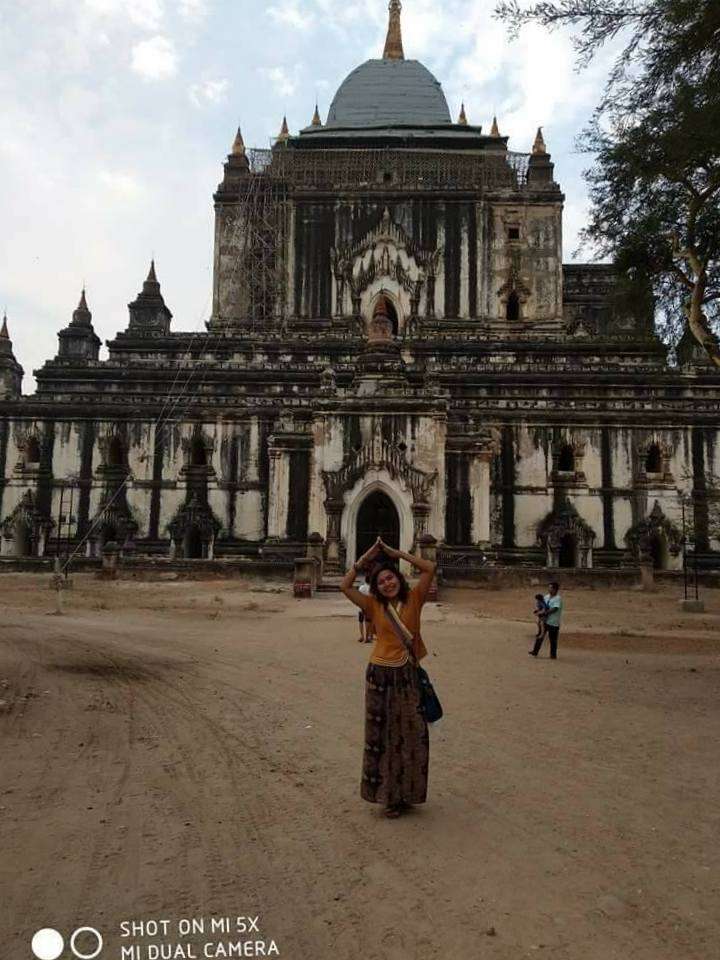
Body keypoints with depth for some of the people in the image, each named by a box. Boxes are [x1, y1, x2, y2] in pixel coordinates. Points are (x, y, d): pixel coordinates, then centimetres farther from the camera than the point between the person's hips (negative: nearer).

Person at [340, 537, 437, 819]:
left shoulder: (413, 600, 0)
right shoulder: (374, 606, -1)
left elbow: (430, 568, -8)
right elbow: (345, 586, -10)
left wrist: (397, 553, -7)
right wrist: (365, 558, -8)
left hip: (407, 675, 1)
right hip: (380, 675, -1)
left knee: (412, 734, 8)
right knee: (382, 735, 8)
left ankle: (406, 793, 25)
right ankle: (388, 794, 21)